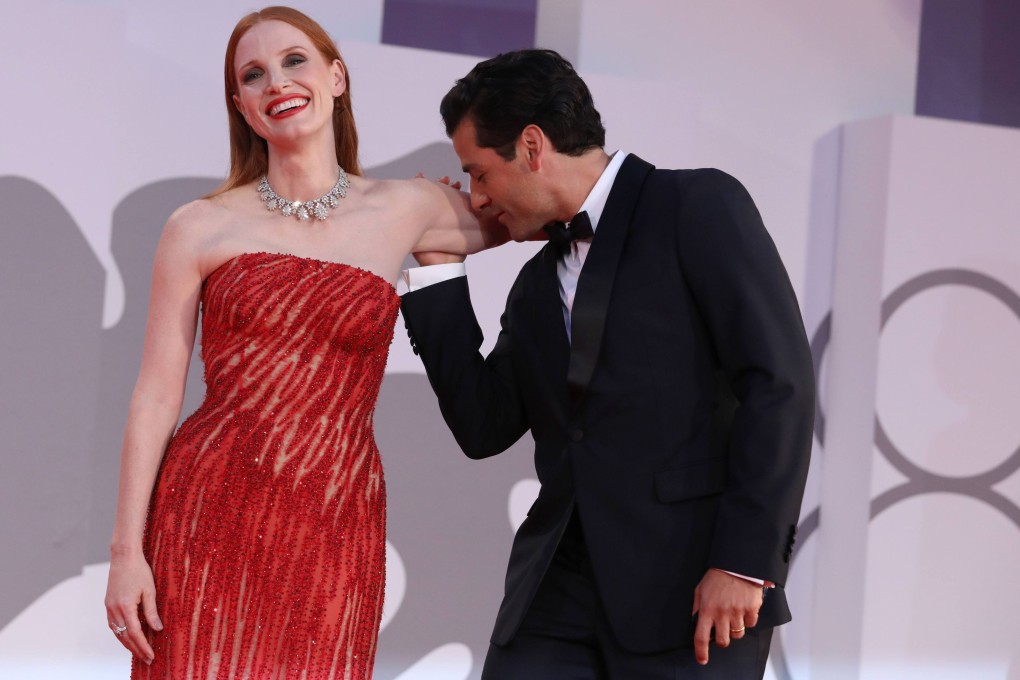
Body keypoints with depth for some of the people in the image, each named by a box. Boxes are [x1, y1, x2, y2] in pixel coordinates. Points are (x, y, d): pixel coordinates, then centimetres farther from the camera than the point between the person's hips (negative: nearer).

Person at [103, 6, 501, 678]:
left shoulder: (406, 210, 8)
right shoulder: (200, 229, 3)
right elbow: (156, 395, 1)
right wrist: (127, 550, -3)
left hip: (333, 533, 1)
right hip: (208, 519, -1)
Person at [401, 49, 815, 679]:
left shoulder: (700, 205, -2)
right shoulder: (537, 285, 20)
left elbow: (779, 382, -10)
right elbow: (484, 427, 13)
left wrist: (746, 561, -16)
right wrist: (438, 264, 13)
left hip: (693, 586, -6)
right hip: (559, 590, 6)